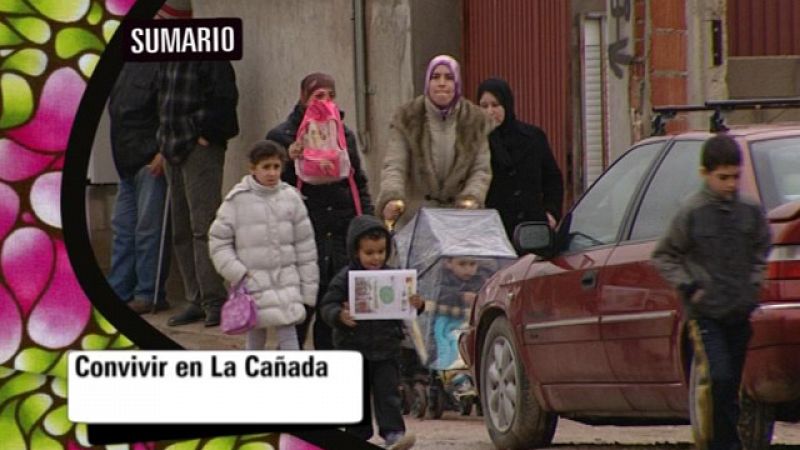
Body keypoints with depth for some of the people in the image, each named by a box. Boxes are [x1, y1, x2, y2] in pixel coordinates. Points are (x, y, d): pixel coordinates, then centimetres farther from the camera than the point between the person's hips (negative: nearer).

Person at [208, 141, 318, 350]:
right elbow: (218, 241, 1)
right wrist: (236, 273, -8)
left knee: (288, 334, -6)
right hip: (253, 282, -1)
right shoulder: (237, 200, -4)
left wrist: (308, 286, 6)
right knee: (256, 336, 6)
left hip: (286, 279, 1)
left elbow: (305, 245, 7)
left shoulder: (290, 198, 2)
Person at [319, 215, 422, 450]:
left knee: (387, 392, -6)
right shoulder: (345, 279, -5)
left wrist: (416, 304, -12)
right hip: (354, 347, -1)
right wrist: (339, 316, -27)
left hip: (386, 348, 1)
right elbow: (327, 306, -5)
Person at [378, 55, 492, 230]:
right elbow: (394, 166, -7)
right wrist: (392, 198, -26)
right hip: (415, 216, -1)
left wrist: (471, 199, -16)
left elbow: (481, 170, 4)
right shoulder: (407, 118, 2)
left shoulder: (475, 120, 6)